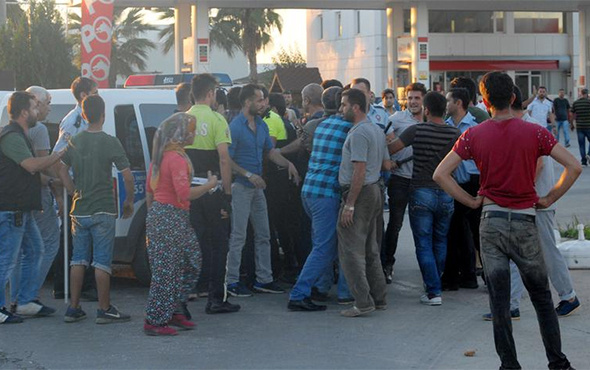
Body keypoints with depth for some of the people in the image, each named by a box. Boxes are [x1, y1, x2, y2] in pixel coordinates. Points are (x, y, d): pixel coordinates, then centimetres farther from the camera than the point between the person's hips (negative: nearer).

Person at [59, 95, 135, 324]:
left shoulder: (74, 142, 5)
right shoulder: (110, 142, -9)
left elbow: (62, 171, 10)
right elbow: (127, 176, -11)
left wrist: (74, 194, 14)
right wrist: (129, 201, 2)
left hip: (79, 210, 4)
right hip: (103, 211, -4)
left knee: (78, 260, 10)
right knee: (102, 262, -1)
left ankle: (73, 308, 12)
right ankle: (104, 310, 2)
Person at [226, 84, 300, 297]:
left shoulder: (261, 125, 10)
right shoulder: (235, 127, -14)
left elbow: (271, 151, 18)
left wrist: (287, 164, 1)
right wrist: (249, 175, -21)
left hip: (257, 187, 8)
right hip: (240, 187, -8)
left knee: (263, 235, 11)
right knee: (238, 237, -5)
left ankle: (264, 279, 18)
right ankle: (232, 282, 2)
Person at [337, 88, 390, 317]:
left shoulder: (358, 133, -17)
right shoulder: (377, 130, 13)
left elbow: (360, 171, -22)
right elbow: (386, 165, 16)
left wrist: (349, 205, -21)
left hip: (360, 193, -10)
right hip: (374, 191, 10)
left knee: (351, 251, -7)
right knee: (370, 250, 15)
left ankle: (363, 302, -9)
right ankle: (379, 298, 18)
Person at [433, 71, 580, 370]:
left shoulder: (474, 135, -1)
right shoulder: (534, 133, -4)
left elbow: (440, 174, -4)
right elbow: (574, 167, -9)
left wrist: (471, 201, 3)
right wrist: (548, 199, 1)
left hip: (491, 222, 0)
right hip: (525, 223, 0)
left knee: (499, 301, 5)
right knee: (542, 298, 12)